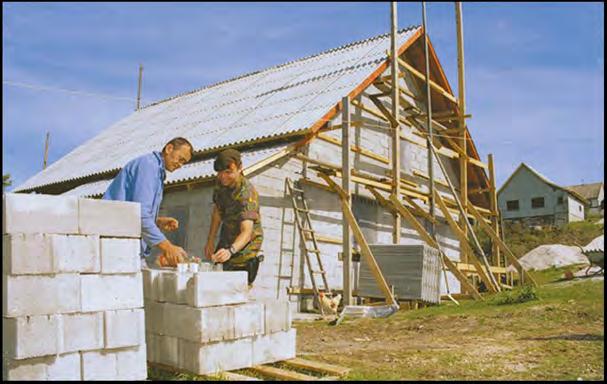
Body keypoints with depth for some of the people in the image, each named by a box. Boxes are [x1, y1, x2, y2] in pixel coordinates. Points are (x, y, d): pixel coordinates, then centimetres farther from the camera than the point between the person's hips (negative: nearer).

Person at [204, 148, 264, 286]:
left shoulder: (246, 193, -31)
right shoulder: (221, 183, -8)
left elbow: (247, 232, -42)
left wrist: (230, 251, -58)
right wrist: (210, 242, 4)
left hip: (245, 248, -7)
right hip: (226, 242, 7)